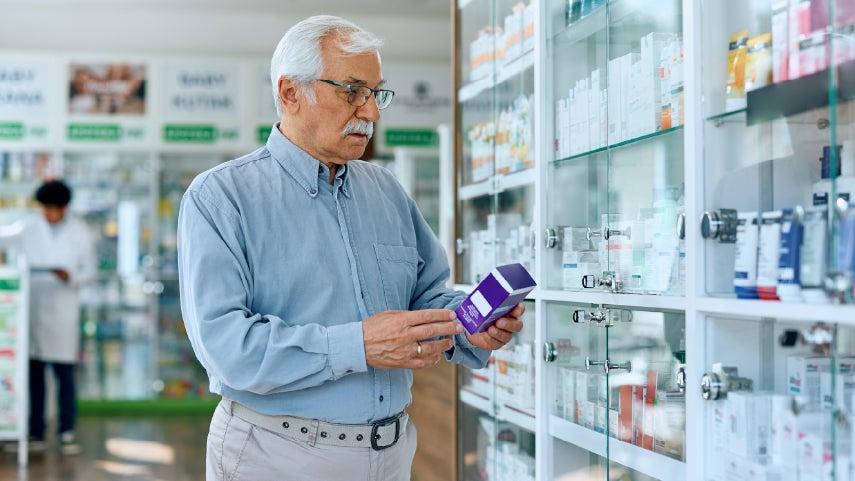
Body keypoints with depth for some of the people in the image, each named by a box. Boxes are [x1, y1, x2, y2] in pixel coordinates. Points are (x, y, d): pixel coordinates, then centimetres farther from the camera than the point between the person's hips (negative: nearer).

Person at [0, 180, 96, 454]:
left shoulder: (80, 233, 4)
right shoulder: (27, 230, 6)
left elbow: (90, 271, 4)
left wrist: (71, 277, -14)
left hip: (62, 311, -1)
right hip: (32, 308, 1)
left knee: (65, 373, -2)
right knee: (34, 373, 4)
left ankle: (67, 433, 5)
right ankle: (36, 432, 11)